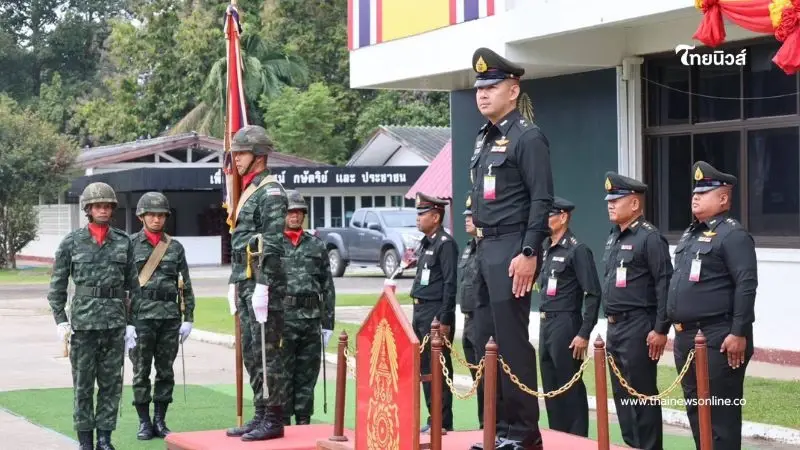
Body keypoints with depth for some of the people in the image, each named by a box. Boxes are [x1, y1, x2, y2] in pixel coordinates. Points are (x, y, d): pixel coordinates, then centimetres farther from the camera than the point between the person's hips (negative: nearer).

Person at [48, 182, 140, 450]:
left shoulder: (123, 242, 6)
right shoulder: (72, 243, 1)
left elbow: (132, 285, 10)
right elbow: (57, 285, 3)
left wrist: (131, 322, 5)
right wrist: (60, 320, -5)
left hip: (115, 323, 2)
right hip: (83, 323, -2)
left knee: (111, 383, 4)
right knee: (83, 384, 2)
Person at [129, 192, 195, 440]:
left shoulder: (175, 247, 9)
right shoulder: (130, 245, 1)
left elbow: (186, 285, 9)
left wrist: (188, 319, 5)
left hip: (170, 317, 3)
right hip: (142, 317, -3)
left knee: (166, 372, 6)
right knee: (141, 372, 2)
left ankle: (160, 421, 14)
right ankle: (144, 422, 9)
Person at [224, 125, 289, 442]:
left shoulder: (271, 192, -11)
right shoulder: (248, 191, 19)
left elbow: (273, 244, -18)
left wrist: (263, 285, -22)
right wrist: (234, 283, 20)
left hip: (264, 285, -10)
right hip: (246, 285, 10)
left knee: (267, 353, -6)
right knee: (251, 354, 12)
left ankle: (274, 421, -2)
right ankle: (261, 416, 19)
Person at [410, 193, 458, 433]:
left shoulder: (445, 244, -12)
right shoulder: (426, 243, 16)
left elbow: (450, 284, -17)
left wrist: (444, 321, -20)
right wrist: (418, 314, 18)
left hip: (436, 314, -10)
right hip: (420, 312, 10)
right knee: (425, 367, 12)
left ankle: (443, 423, 0)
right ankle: (433, 418, 19)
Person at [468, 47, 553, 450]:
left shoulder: (527, 137, -9)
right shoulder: (484, 139, 17)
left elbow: (542, 200, -15)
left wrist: (529, 253, -20)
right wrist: (480, 245, 16)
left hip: (511, 250, -9)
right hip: (486, 249, 9)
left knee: (512, 341, -8)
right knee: (486, 341, 10)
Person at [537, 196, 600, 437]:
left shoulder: (577, 250, -11)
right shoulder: (545, 249, 13)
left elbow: (593, 294, -14)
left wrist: (584, 334, -17)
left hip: (565, 324, -8)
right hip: (545, 324, 8)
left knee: (570, 387, -3)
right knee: (550, 387, 12)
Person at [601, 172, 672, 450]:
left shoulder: (650, 238, -12)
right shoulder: (614, 238, 14)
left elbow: (665, 286, -16)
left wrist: (661, 330, -19)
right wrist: (611, 323, 18)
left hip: (638, 327, -9)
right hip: (614, 326, 9)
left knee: (642, 394, -4)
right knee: (621, 393, 12)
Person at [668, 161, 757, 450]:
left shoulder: (733, 235, -11)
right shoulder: (690, 234, 17)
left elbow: (746, 286, -18)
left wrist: (739, 334, -22)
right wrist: (676, 330, 20)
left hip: (718, 338, -9)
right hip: (686, 336, 9)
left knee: (719, 411, -5)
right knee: (695, 407, 14)